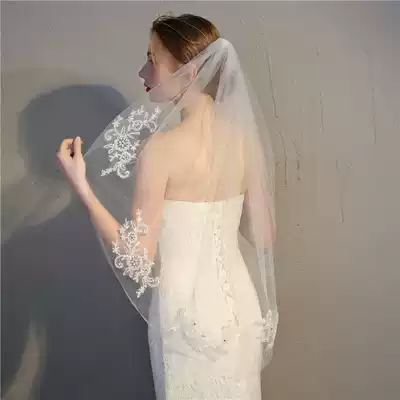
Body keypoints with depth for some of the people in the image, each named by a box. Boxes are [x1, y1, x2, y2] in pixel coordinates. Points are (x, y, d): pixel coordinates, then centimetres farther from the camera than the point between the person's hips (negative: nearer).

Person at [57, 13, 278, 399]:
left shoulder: (161, 147, -21)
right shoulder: (245, 137, -4)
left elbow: (138, 259, -18)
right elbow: (264, 236, 3)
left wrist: (80, 184, -14)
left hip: (186, 310, -5)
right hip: (240, 303, 5)